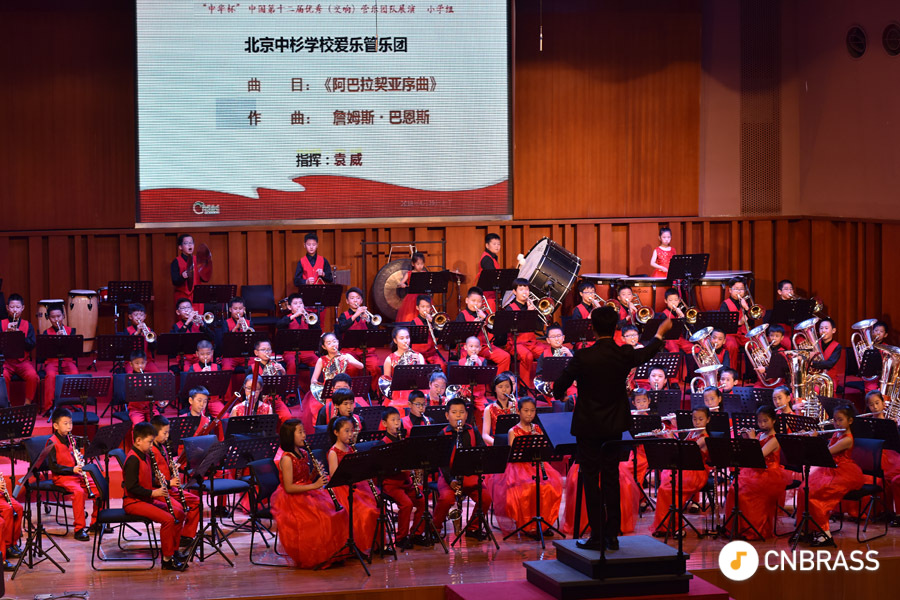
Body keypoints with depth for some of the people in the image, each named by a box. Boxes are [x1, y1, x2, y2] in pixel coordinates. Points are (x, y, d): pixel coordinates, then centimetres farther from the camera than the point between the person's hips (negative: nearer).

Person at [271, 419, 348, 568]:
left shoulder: (304, 454, 10)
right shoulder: (287, 459, -14)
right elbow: (289, 487, -20)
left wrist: (316, 472, -4)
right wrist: (314, 486, -22)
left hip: (307, 495, 8)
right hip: (292, 500, -8)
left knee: (337, 513, -10)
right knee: (319, 520, -27)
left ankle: (331, 554, -1)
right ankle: (312, 559, -10)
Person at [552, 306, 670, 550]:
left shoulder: (582, 357, -18)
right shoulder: (625, 355, -7)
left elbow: (560, 386, -8)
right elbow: (647, 353, 17)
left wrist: (559, 394, 18)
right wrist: (661, 332, 37)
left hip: (588, 427, -4)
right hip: (614, 426, 4)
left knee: (591, 481, 2)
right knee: (611, 479, 12)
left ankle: (597, 537, 1)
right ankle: (612, 535, 14)